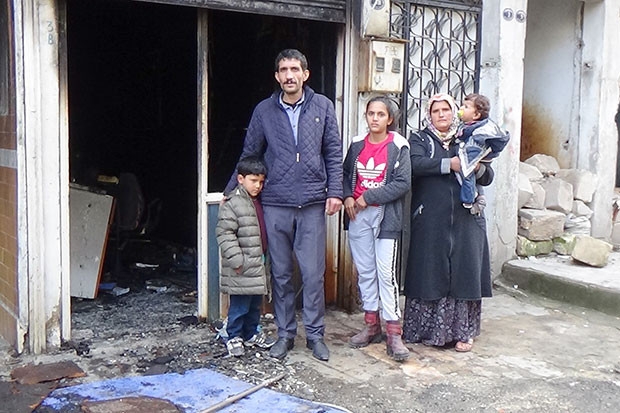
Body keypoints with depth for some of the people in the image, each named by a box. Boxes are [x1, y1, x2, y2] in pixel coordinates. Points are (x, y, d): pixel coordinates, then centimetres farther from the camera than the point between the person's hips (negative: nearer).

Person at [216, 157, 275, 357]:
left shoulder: (260, 202, 11)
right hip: (242, 268, -8)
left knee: (256, 303, 17)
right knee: (239, 305, 0)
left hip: (259, 264, 8)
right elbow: (224, 233, -18)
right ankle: (234, 337, 15)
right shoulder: (232, 204, -14)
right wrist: (236, 260, -21)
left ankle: (252, 333, 31)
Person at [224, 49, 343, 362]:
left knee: (313, 274, 1)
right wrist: (232, 189, 14)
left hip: (312, 204, -1)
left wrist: (335, 192, -2)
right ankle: (285, 333, 22)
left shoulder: (322, 106, 4)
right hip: (275, 205, 1)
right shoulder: (264, 111, 7)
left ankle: (315, 335, 15)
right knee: (281, 274, 9)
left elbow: (334, 153, 5)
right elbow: (249, 154, 14)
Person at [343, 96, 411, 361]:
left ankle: (394, 333, -2)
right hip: (358, 216, 5)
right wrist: (348, 197, -4)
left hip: (386, 215, -5)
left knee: (386, 273, -8)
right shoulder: (357, 144, 9)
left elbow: (403, 183, -12)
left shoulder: (398, 146, -5)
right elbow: (346, 174, 15)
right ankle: (371, 326, 22)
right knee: (365, 271, 10)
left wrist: (369, 197, -14)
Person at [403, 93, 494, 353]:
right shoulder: (419, 139, 8)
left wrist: (478, 168, -13)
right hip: (430, 220, -2)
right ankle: (427, 329, 11)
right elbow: (416, 164, -13)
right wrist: (449, 164, -22)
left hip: (465, 219, 2)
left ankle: (462, 331, 11)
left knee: (464, 272, 2)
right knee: (430, 271, 0)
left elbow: (488, 178, 8)